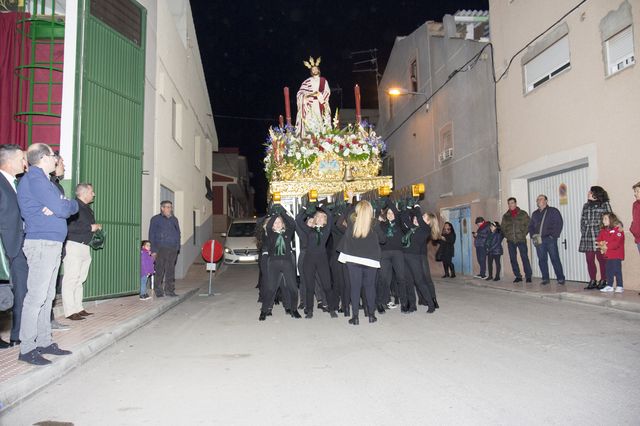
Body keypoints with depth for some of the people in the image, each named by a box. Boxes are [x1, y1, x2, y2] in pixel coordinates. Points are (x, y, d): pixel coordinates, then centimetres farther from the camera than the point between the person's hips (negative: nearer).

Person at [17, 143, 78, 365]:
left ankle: (44, 342, 19)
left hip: (52, 243, 10)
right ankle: (27, 348, -2)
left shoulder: (43, 179, 21)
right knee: (36, 297, -7)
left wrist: (65, 205, -7)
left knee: (47, 297, 12)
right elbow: (61, 208, -18)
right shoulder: (35, 177, -9)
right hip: (42, 243, -10)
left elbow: (70, 207, 15)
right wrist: (71, 204, 3)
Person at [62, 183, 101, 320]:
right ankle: (70, 311, -4)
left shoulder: (88, 209, 20)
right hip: (73, 246, -9)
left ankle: (78, 308, 16)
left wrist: (97, 226, 8)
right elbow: (69, 226, -22)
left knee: (80, 279, 11)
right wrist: (90, 227, -16)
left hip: (85, 246, 9)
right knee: (71, 279, -6)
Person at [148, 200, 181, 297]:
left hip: (173, 249, 4)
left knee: (171, 271, 6)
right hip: (161, 249, -4)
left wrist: (178, 247, 10)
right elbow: (152, 235, 0)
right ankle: (159, 291, 4)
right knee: (160, 270, -3)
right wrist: (153, 250, -8)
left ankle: (170, 290, 13)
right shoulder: (155, 219, 5)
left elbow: (178, 234, 21)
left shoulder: (174, 220, 18)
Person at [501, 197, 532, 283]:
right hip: (510, 241, 3)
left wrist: (523, 234, -7)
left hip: (521, 240, -3)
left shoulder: (523, 214, 4)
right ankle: (518, 276, 11)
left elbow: (528, 225, 2)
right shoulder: (505, 216, 12)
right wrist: (507, 236, 4)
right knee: (513, 259, 3)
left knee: (524, 258, -7)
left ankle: (528, 276, 0)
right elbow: (503, 227, 17)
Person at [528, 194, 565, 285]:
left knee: (555, 259, -5)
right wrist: (533, 235, 5)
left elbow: (559, 224, -2)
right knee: (542, 260, 4)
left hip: (550, 239, -4)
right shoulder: (535, 214, 19)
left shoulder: (553, 211, 5)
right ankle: (545, 278, 10)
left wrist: (553, 235, -11)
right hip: (539, 240, 4)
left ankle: (560, 278, 2)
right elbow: (531, 226, 22)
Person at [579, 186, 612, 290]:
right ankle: (592, 281, 12)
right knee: (589, 260, 4)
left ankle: (603, 281, 9)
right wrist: (583, 232, 8)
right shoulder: (586, 206, 18)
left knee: (601, 259, -2)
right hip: (587, 237, 5)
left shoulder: (605, 205, 3)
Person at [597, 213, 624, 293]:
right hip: (608, 255, 7)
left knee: (617, 270, -4)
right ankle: (609, 286, 17)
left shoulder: (618, 229, -11)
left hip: (617, 255, -7)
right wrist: (601, 245, -10)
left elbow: (617, 243, -20)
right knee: (609, 270, 10)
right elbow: (599, 240, 11)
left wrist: (607, 246, -18)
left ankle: (619, 286, 4)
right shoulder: (603, 231, 12)